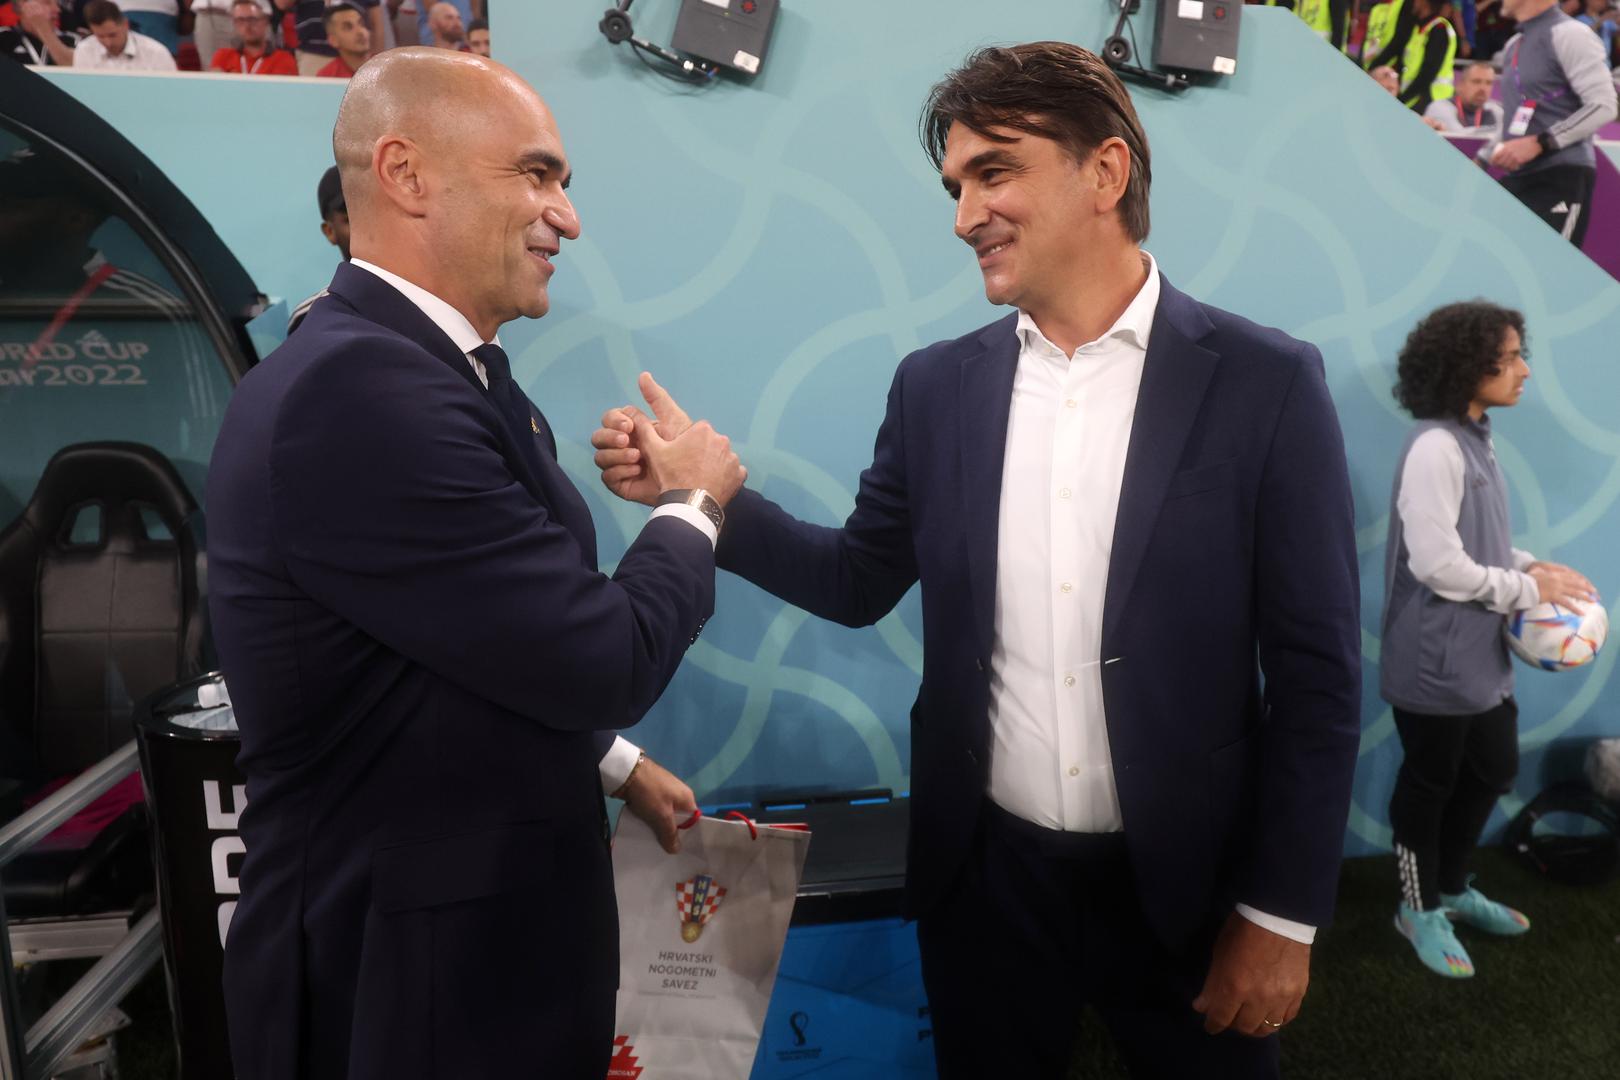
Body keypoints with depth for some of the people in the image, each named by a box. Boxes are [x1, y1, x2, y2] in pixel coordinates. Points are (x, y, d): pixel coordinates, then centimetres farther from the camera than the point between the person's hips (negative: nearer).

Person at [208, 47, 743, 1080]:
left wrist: (613, 764, 16)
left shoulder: (454, 371, 3)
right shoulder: (357, 389, -27)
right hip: (413, 980, -8)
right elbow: (604, 663, -24)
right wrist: (694, 506, -8)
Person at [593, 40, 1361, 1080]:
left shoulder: (1265, 382, -10)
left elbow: (1317, 673, -8)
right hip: (984, 878, 3)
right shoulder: (937, 386, 0)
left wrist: (1283, 914, -7)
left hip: (1185, 887, -2)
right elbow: (861, 579, 7)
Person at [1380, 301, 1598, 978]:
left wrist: (1530, 567, -2)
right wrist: (1526, 590, -14)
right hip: (1436, 659, -9)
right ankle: (1419, 908, 27)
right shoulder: (1436, 447, -22)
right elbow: (1437, 562, -25)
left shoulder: (1474, 438, 8)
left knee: (1493, 770, 21)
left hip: (1482, 653, 10)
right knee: (1429, 784, 8)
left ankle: (1451, 888, 40)